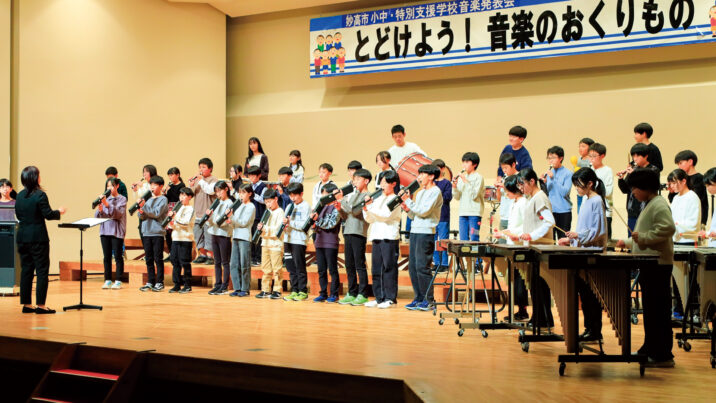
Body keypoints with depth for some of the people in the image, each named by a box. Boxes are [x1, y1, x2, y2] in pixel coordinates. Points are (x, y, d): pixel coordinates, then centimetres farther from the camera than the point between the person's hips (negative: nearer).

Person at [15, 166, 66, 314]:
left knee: (26, 270, 11)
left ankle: (26, 304, 14)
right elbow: (48, 214, -14)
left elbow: (18, 215, 14)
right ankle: (40, 305, -2)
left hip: (22, 238, 7)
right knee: (42, 270, -1)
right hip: (38, 238, -6)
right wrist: (59, 212, 5)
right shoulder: (40, 195, -13)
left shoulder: (20, 196, 7)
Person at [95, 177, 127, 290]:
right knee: (107, 257, 5)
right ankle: (107, 280, 10)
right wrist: (100, 210, -13)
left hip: (117, 231, -4)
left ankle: (118, 281, 2)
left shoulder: (122, 199, 0)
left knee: (118, 256, -2)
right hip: (105, 230, 4)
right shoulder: (105, 199, 12)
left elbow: (119, 214, -15)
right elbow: (97, 216, 8)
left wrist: (108, 205, -25)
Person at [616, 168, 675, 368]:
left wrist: (642, 237, -21)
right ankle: (650, 349, 22)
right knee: (650, 309, 15)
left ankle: (663, 355, -5)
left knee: (658, 311, -8)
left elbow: (668, 229, -25)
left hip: (658, 266, -11)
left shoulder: (659, 205, -12)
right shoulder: (650, 205, 20)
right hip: (650, 265, 11)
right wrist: (628, 242, 25)